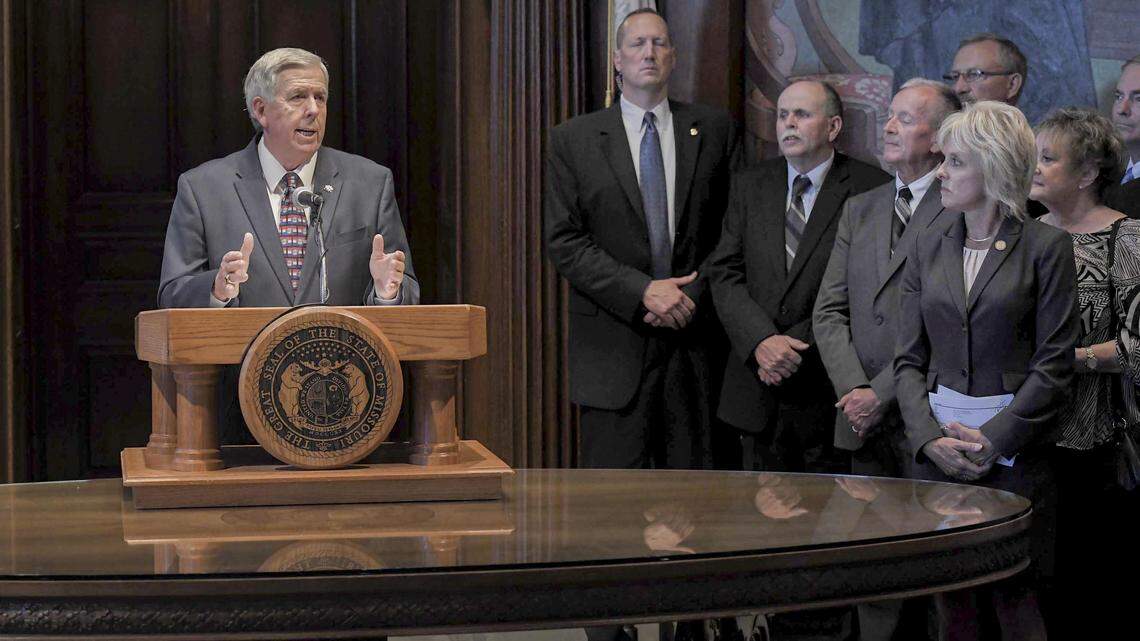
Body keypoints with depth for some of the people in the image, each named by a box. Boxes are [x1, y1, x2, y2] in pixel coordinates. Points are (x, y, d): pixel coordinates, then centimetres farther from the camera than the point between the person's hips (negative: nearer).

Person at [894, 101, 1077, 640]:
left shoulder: (1045, 246, -2)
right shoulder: (928, 246, 11)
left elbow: (1053, 364, -5)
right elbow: (909, 359, 9)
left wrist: (993, 439, -12)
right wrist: (929, 436, -6)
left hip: (1015, 450, -4)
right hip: (937, 450, 4)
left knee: (1014, 598, -3)